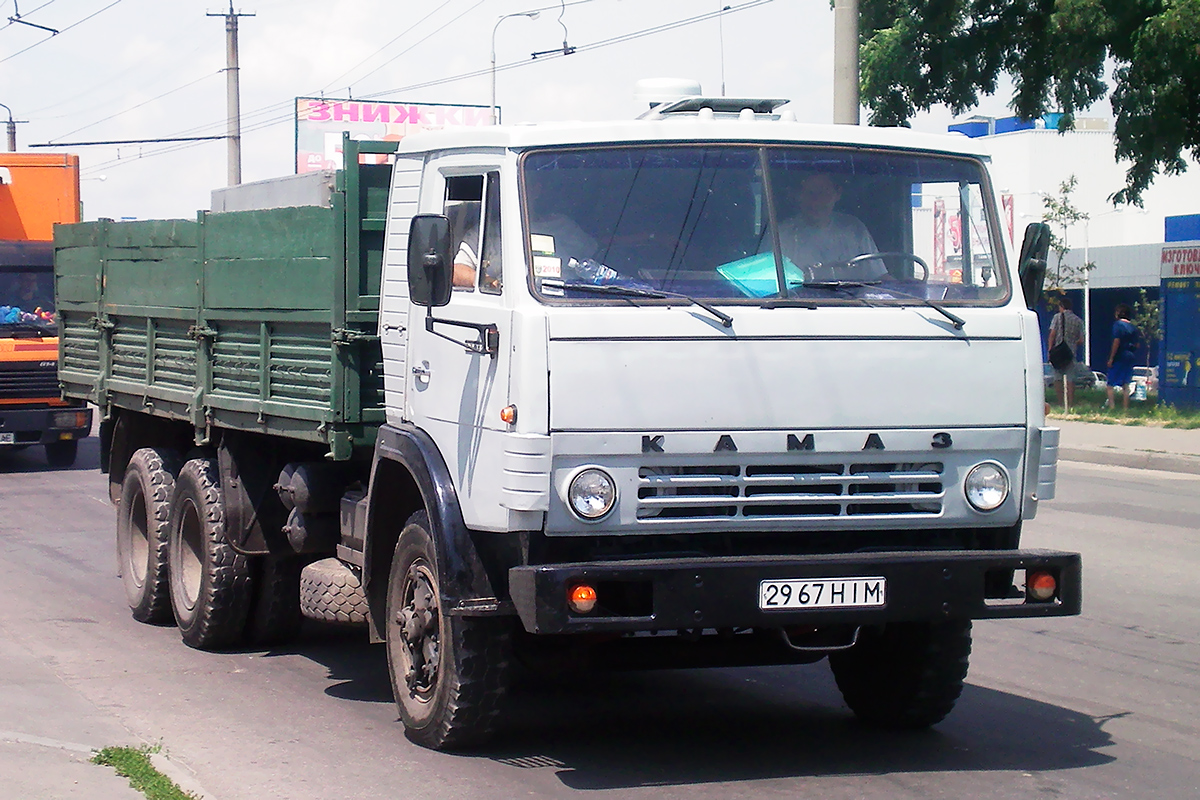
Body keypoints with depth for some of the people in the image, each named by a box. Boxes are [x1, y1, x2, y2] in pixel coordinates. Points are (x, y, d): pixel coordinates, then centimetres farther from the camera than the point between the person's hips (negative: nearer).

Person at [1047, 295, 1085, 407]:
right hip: (1071, 352, 3)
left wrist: (1049, 349, -5)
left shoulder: (1058, 317, 0)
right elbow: (1081, 340, 9)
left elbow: (1052, 334, -7)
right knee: (1070, 379, 4)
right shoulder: (1078, 321, 10)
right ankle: (1071, 403, 1)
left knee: (1058, 378, 1)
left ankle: (1060, 403, -3)